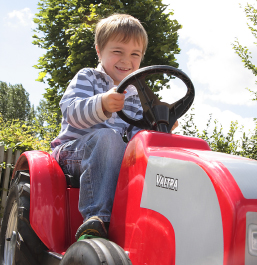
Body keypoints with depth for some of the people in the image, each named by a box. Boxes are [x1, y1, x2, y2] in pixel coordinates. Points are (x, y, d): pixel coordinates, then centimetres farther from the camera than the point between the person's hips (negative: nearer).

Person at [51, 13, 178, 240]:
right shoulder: (87, 77, 3)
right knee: (107, 136, -37)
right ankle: (97, 218, -42)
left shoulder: (137, 97, 18)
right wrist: (102, 105, -37)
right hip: (73, 150, -4)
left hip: (113, 158, 4)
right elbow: (72, 112, -16)